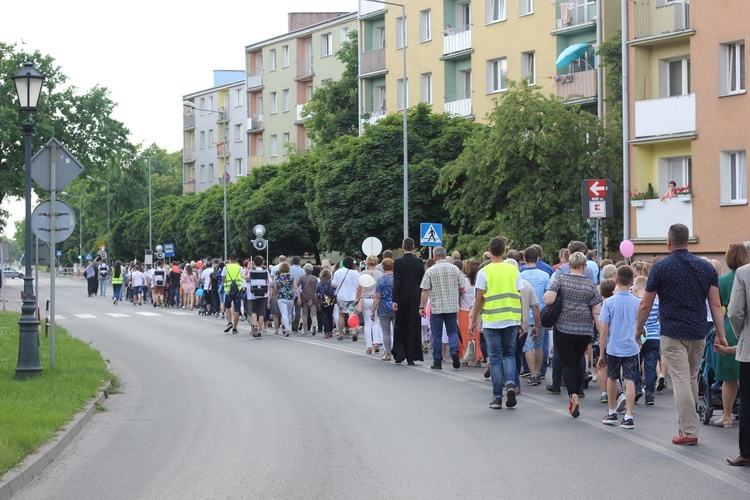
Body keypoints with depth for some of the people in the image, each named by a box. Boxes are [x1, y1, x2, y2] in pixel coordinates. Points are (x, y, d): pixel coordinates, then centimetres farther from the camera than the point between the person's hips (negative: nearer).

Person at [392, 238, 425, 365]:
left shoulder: (398, 262, -8)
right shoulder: (419, 262, 0)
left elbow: (396, 282, -12)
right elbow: (422, 281, 3)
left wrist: (395, 300, -10)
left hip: (402, 298, -2)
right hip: (415, 299, 2)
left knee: (400, 327, 10)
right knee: (413, 327, 5)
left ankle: (399, 355, 9)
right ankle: (411, 357, 3)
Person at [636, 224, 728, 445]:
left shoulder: (661, 267, -4)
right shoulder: (706, 267, 6)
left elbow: (645, 305, 0)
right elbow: (716, 304, 2)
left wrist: (639, 328, 16)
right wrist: (721, 335, 3)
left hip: (673, 333, -4)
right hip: (698, 333, 4)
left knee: (681, 381, -5)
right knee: (692, 380, 17)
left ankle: (689, 431, -9)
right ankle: (685, 424, 25)